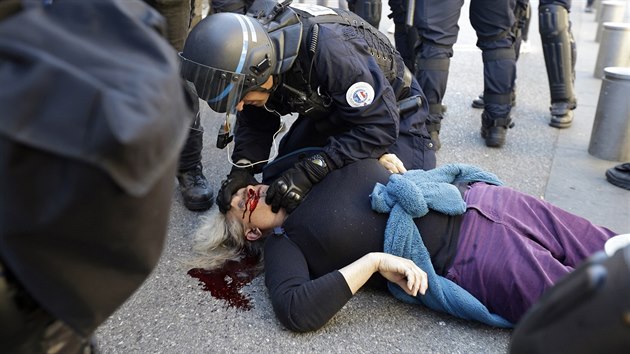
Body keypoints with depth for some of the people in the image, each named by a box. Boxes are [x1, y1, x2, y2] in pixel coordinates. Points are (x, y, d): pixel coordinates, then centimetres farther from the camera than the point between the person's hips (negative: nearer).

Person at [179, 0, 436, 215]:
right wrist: (243, 168, -25)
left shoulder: (329, 49, -42)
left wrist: (308, 172, -43)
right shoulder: (253, 48, -21)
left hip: (388, 111, -5)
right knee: (283, 178, 0)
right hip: (328, 110, 5)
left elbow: (379, 124, -39)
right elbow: (256, 122, -8)